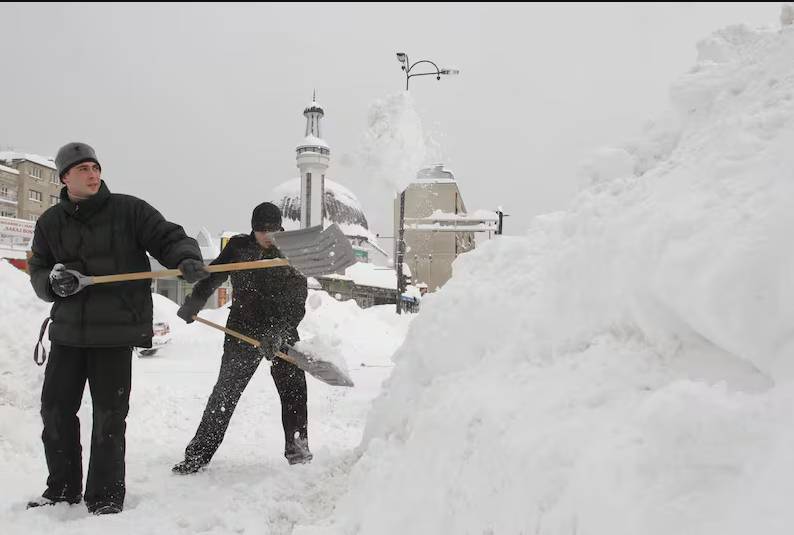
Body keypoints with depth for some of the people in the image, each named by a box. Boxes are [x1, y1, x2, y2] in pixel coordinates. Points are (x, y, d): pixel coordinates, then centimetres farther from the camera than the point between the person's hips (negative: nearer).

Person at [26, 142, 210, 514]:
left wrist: (187, 259, -28)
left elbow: (169, 238, -6)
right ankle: (63, 489, 28)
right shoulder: (50, 223, 8)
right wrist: (53, 281, -13)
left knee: (109, 415, 0)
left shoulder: (129, 210, -3)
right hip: (68, 329, 4)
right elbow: (37, 272, 11)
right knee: (56, 409, 9)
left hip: (116, 330, -4)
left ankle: (105, 497, 13)